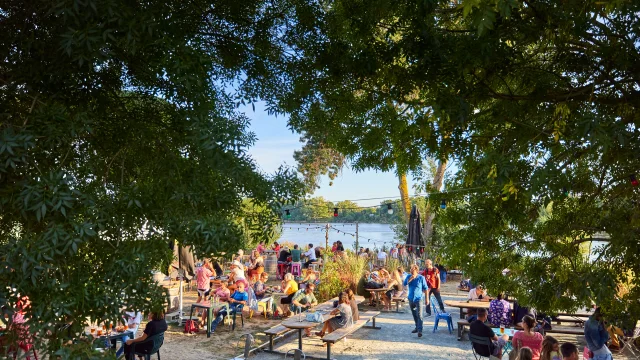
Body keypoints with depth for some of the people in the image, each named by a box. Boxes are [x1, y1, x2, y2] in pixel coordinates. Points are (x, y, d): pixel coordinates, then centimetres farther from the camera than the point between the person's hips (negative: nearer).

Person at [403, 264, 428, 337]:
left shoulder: (421, 278, -9)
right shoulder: (409, 277, 2)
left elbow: (425, 288, -3)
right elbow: (403, 285, -5)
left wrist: (426, 298, -4)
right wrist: (409, 280, -18)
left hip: (418, 299, -5)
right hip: (411, 298, 5)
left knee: (419, 315, -11)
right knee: (414, 315, 17)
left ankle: (420, 331, -13)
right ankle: (417, 327, 31)